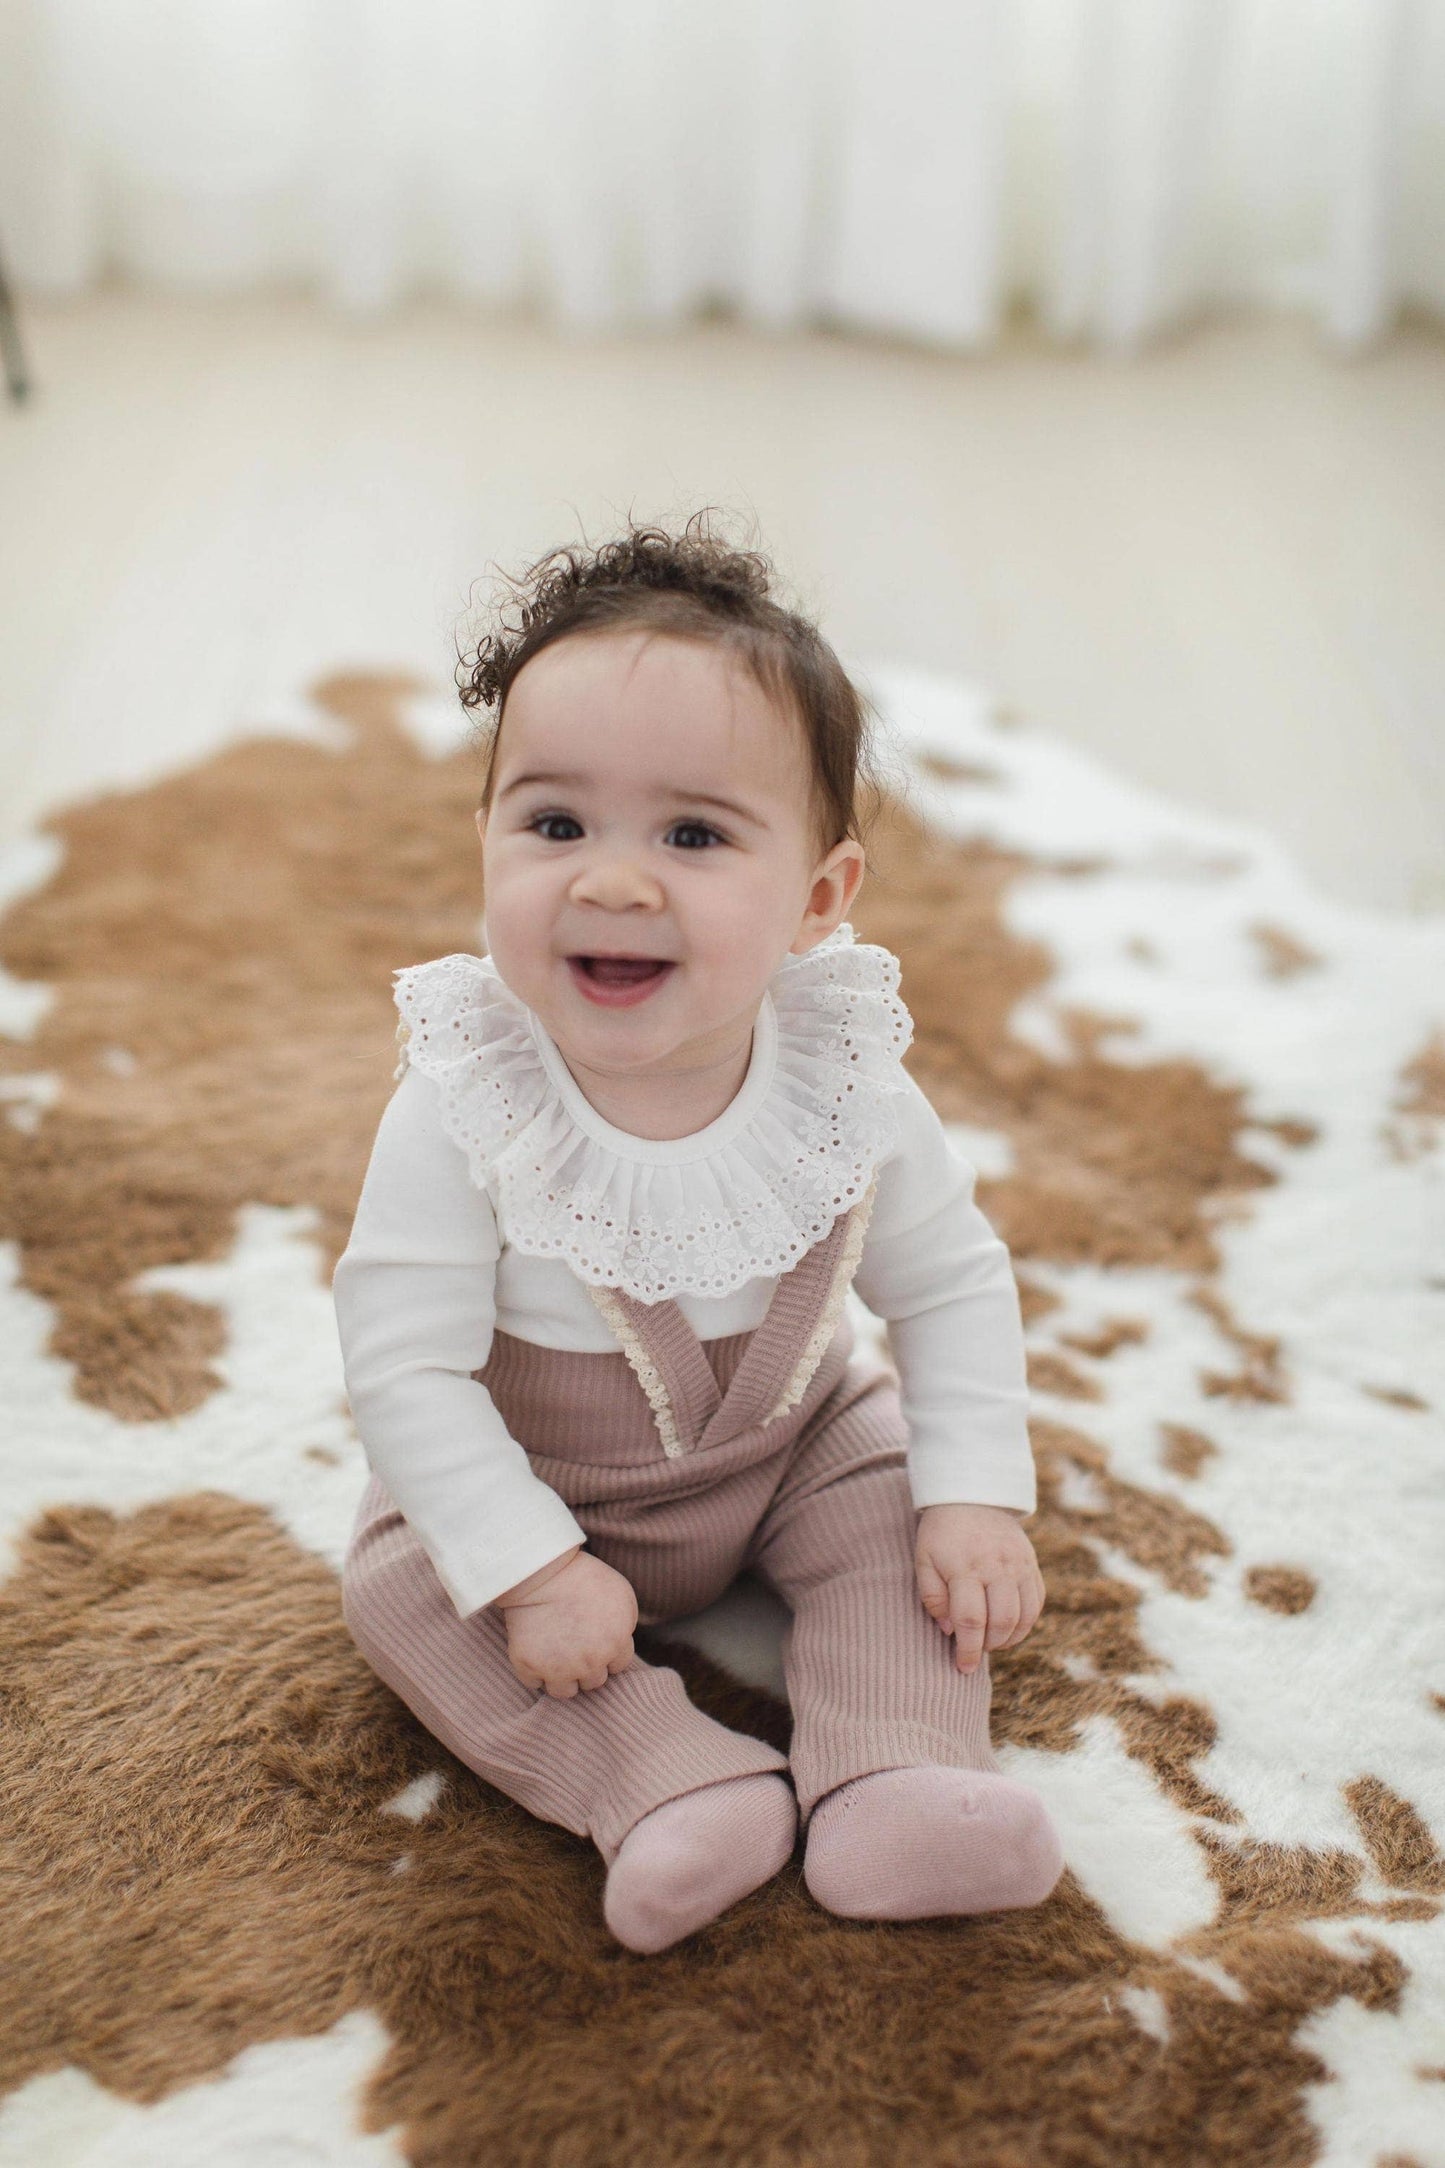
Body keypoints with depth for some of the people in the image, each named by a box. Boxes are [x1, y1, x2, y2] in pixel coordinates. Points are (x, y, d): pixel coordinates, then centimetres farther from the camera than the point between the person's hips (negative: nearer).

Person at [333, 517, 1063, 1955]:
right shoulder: (461, 1111, -31)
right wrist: (529, 1567, -29)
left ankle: (896, 1780, -13)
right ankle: (670, 1785, -24)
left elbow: (953, 1287, -8)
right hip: (532, 1484, -1)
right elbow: (404, 1365, -26)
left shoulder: (850, 1092, -23)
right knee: (400, 1579, -19)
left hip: (791, 1446, 2)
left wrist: (977, 1497, -16)